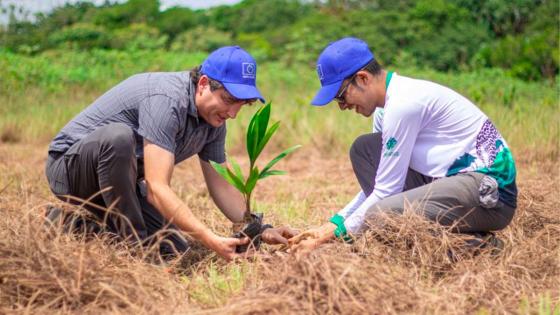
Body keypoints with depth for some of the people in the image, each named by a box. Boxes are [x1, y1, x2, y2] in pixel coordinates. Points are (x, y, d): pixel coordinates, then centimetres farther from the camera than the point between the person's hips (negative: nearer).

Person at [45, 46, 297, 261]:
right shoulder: (167, 100, -30)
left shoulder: (214, 119, -2)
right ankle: (133, 244, -23)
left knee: (175, 252, -4)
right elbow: (157, 188, -37)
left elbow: (222, 187, 3)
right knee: (118, 135, -39)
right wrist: (213, 241, -43)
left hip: (118, 181, 8)